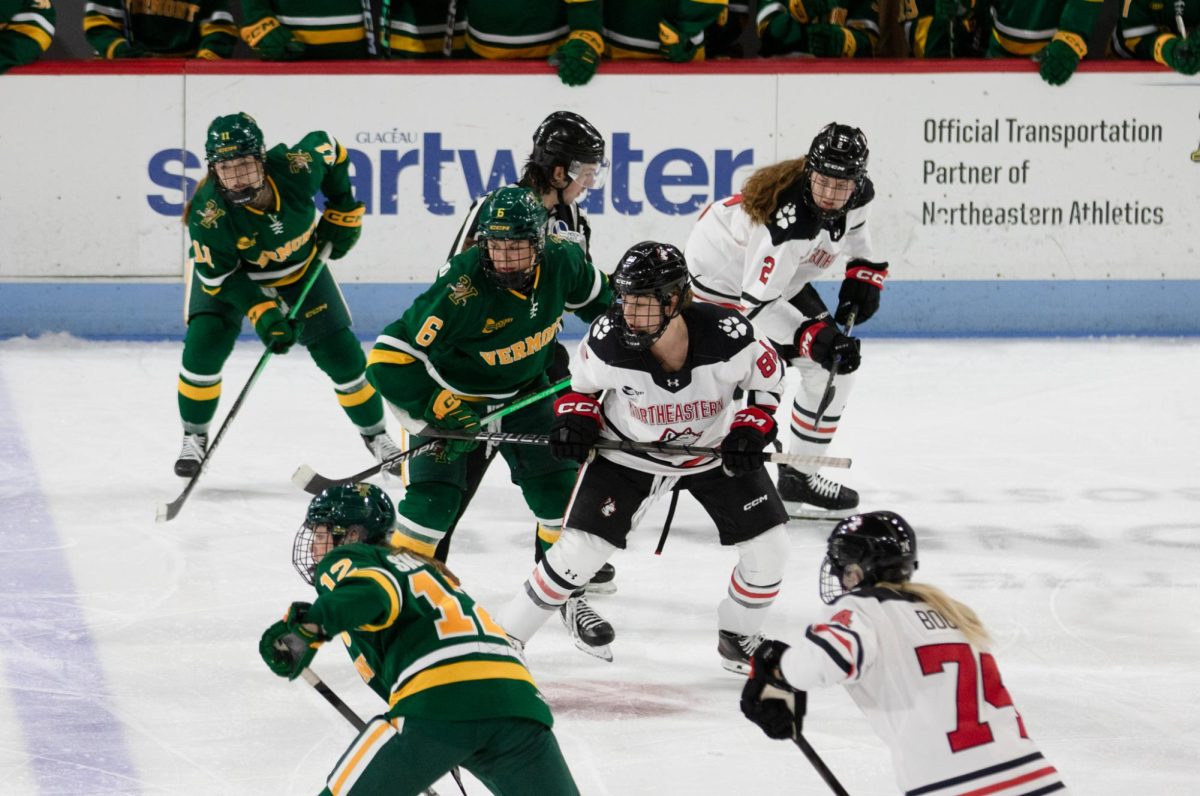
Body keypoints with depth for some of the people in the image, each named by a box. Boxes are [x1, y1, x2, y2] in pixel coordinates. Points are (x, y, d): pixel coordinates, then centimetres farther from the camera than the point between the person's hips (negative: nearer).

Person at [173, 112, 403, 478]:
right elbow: (219, 276, -25)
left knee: (341, 352, 1)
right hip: (231, 271, -2)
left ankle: (375, 434, 24)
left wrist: (343, 211, -7)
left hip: (299, 268, 2)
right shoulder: (208, 213, -37)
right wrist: (262, 314, -35)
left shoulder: (296, 166, -34)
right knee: (203, 345, -20)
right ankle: (194, 437, 3)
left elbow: (329, 148, -10)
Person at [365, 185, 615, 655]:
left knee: (558, 490, 0)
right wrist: (438, 411, -32)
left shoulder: (562, 261, -20)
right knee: (434, 497, -17)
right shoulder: (461, 290, -36)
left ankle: (567, 596, 20)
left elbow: (594, 296, 7)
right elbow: (391, 357, -33)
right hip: (449, 391, -5)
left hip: (523, 388, 5)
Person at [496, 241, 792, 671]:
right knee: (581, 547, -12)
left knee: (768, 545, -5)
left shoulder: (727, 335, -30)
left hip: (715, 450, 1)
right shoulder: (607, 340, -27)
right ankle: (506, 633, 3)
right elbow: (583, 382, -2)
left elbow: (767, 374, -8)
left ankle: (738, 637, 20)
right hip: (628, 453, -1)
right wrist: (574, 417, -20)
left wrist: (751, 428, -20)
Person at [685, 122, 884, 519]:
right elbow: (757, 301, -36)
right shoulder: (789, 221, -39)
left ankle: (798, 476, 16)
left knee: (836, 364, 6)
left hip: (781, 274, 8)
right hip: (724, 274, -8)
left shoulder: (859, 193, -15)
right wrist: (813, 338, -43)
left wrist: (864, 273, 2)